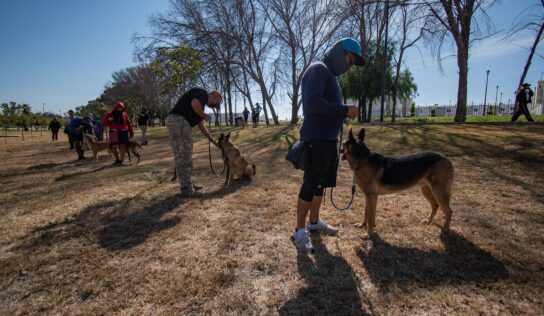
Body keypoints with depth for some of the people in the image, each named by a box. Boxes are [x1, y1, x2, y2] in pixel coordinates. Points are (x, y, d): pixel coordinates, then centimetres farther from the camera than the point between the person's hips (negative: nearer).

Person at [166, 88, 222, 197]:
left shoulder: (201, 103, 28)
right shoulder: (202, 93, 1)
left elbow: (201, 126, 32)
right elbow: (194, 104, -22)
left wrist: (213, 140, 33)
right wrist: (204, 116, -3)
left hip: (180, 123, 10)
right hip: (178, 121, -10)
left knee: (185, 156, 15)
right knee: (183, 157, -6)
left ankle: (188, 184, 25)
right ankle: (186, 188, 0)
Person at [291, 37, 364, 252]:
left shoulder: (331, 74, 22)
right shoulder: (319, 69, -9)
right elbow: (313, 103, -23)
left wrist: (344, 113, 8)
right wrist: (344, 110, -18)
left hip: (328, 139, 10)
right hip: (316, 139, -10)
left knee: (322, 183, 16)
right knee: (310, 185, -6)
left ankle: (314, 222, 30)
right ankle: (299, 231, 6)